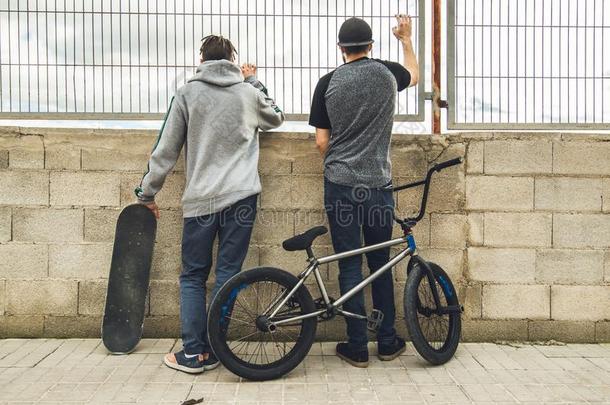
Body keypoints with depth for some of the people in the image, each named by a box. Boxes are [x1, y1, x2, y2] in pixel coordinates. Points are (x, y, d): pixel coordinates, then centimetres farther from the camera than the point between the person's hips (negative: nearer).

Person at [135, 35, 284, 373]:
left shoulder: (187, 94, 4)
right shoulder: (249, 92, 8)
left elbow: (165, 150, 4)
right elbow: (276, 118, 29)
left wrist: (147, 193, 13)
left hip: (200, 200, -1)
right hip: (241, 197, 1)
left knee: (192, 277, 10)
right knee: (227, 275, 5)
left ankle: (193, 353, 10)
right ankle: (211, 351, 11)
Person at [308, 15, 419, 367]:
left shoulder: (328, 83, 0)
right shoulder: (388, 72, 3)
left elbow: (322, 141, 1)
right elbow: (414, 73, 27)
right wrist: (406, 38, 42)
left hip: (340, 185, -1)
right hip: (378, 184, 1)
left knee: (350, 266, 5)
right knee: (381, 264, 14)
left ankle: (358, 348, 12)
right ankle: (388, 342, 24)